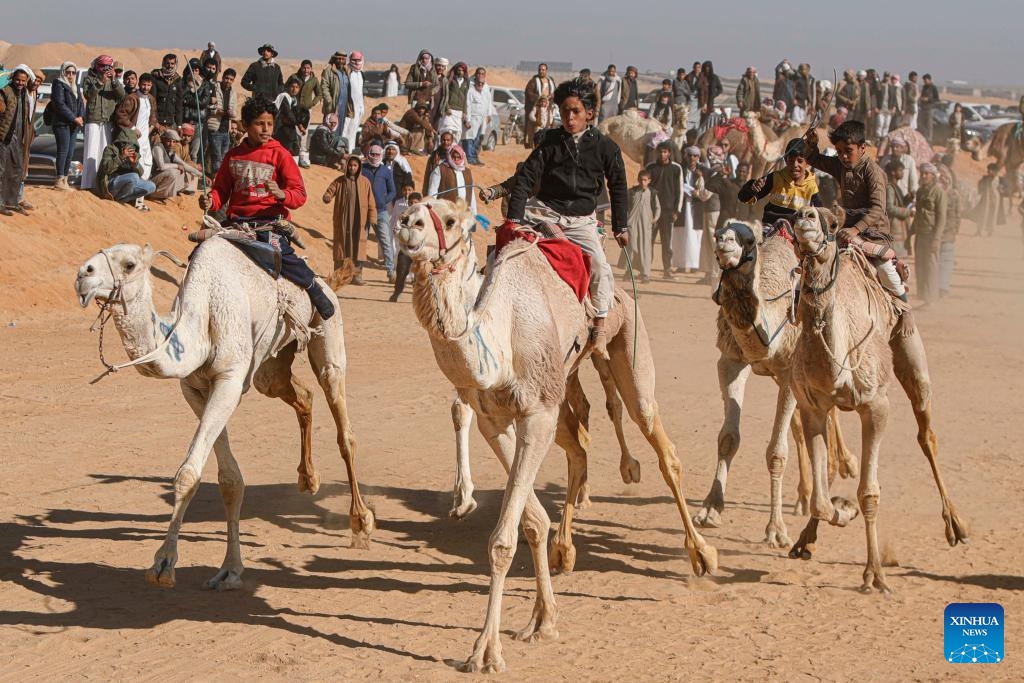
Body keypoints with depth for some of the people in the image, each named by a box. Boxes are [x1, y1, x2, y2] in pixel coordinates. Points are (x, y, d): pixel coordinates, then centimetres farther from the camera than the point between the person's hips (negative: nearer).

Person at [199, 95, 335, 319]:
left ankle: (313, 288, -9)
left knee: (281, 253, -30)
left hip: (270, 221, -4)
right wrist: (211, 201, -3)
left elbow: (299, 194, -4)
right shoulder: (234, 155, 12)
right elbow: (221, 189, 20)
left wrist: (281, 194, -26)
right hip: (237, 221, 4)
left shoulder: (280, 155, 1)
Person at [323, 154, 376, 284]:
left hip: (359, 221, 0)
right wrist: (327, 197, -23)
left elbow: (371, 202, 5)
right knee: (342, 246, 2)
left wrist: (372, 218, -3)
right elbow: (329, 191, 1)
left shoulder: (364, 182, 5)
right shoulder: (339, 181, 5)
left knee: (358, 247, -2)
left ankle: (357, 275, 2)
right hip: (342, 220, 0)